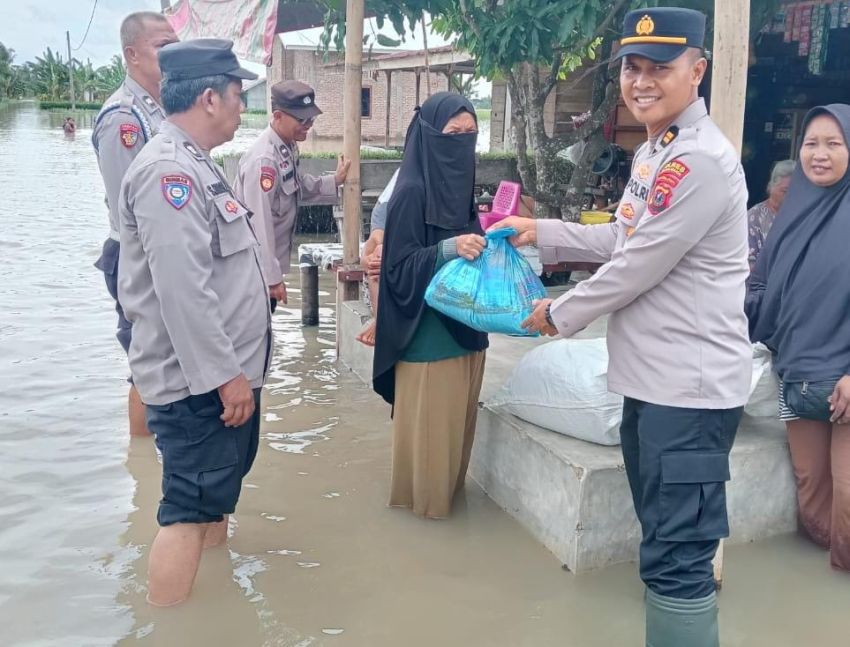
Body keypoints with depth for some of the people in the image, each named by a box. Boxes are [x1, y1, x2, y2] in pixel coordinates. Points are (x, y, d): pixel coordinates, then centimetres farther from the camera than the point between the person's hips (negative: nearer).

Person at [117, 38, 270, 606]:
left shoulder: (194, 165, 14)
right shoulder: (168, 169, -20)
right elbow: (182, 289, -27)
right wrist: (224, 374, -23)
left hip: (225, 371, 11)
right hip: (200, 381, -11)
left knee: (219, 493, 21)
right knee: (189, 512, -3)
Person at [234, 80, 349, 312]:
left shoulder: (288, 147, 2)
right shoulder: (264, 159, -27)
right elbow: (259, 222, -27)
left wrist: (335, 181, 9)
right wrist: (272, 276, -24)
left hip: (268, 261, 9)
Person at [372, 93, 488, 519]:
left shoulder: (460, 185, 9)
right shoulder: (412, 192, -16)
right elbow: (400, 267, -18)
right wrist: (448, 249, -31)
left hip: (465, 325, 8)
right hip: (428, 333, -8)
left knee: (458, 417, 19)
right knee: (427, 421, 5)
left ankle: (450, 487, 35)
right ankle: (423, 495, 22)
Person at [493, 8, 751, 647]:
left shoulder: (700, 160, -20)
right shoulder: (654, 150, 14)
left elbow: (637, 267, -19)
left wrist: (559, 314, -5)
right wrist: (540, 232, 20)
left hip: (689, 387, -10)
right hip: (651, 379, 11)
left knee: (676, 558, -5)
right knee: (667, 540, 22)